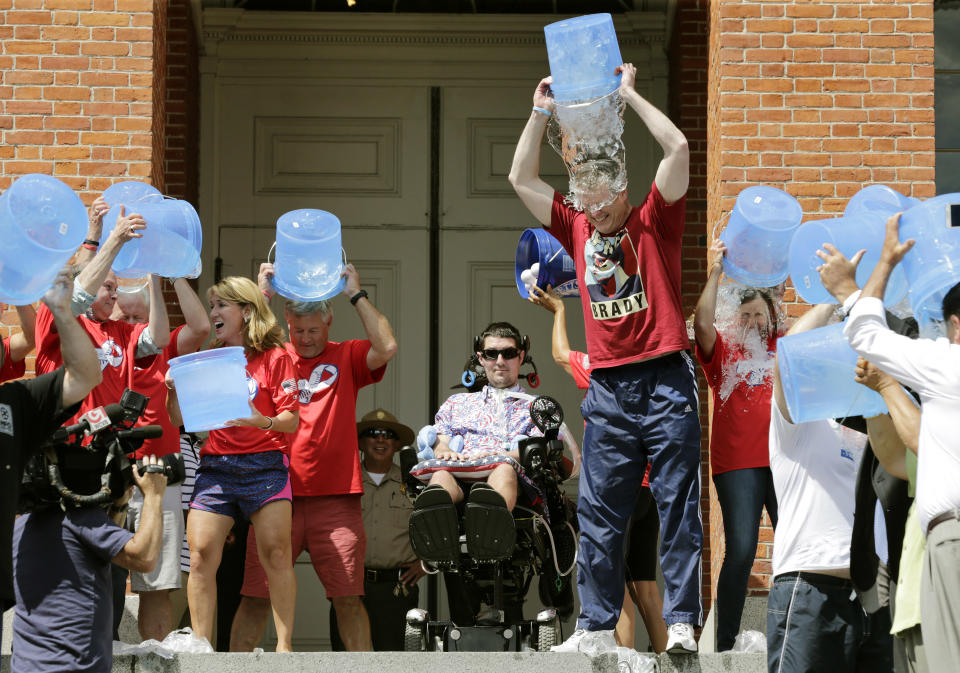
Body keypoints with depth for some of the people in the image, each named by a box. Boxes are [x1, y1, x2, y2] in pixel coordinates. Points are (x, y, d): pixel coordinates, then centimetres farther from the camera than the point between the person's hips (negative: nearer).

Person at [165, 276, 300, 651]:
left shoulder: (274, 357, 4)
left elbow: (291, 421, -2)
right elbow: (178, 418, 14)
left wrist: (262, 421, -22)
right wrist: (173, 389, -6)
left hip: (264, 464, -4)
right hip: (215, 464, 4)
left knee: (276, 553, -12)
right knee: (201, 554, -8)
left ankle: (284, 644, -9)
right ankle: (201, 646, -5)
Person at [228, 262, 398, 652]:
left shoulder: (347, 358, 9)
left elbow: (386, 348, -8)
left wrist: (356, 294, -4)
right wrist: (262, 295, -4)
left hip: (336, 499, 0)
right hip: (276, 494, 0)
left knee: (348, 597, 0)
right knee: (255, 594, 0)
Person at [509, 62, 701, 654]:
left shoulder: (654, 223, 3)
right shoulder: (579, 232, 14)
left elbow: (679, 148, -7)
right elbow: (522, 178, 17)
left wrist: (629, 94, -2)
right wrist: (542, 113, 13)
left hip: (666, 382, -4)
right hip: (608, 388, 4)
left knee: (678, 506, -4)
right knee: (599, 514, 2)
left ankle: (681, 622, -4)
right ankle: (597, 625, 6)